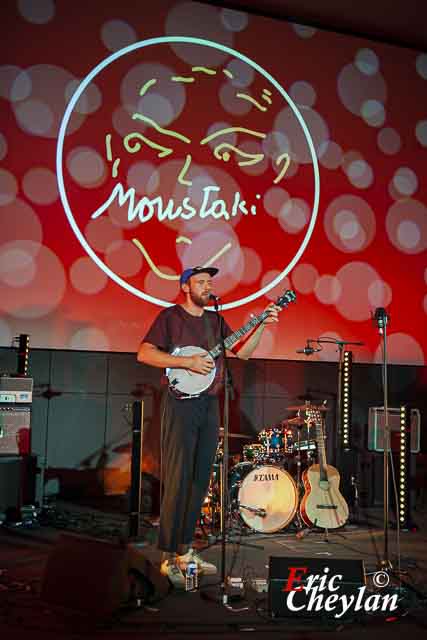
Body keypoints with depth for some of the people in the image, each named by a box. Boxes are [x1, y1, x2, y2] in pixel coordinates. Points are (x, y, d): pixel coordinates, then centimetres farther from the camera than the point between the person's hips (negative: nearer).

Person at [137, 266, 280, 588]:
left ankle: (185, 550, 21)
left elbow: (242, 351, 13)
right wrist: (187, 361, -18)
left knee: (200, 480, 9)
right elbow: (144, 353, -12)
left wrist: (262, 325, 0)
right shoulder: (171, 316, -2)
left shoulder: (215, 320, 16)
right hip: (181, 403, -6)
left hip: (210, 405, 7)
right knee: (177, 481, -7)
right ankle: (169, 558, 0)